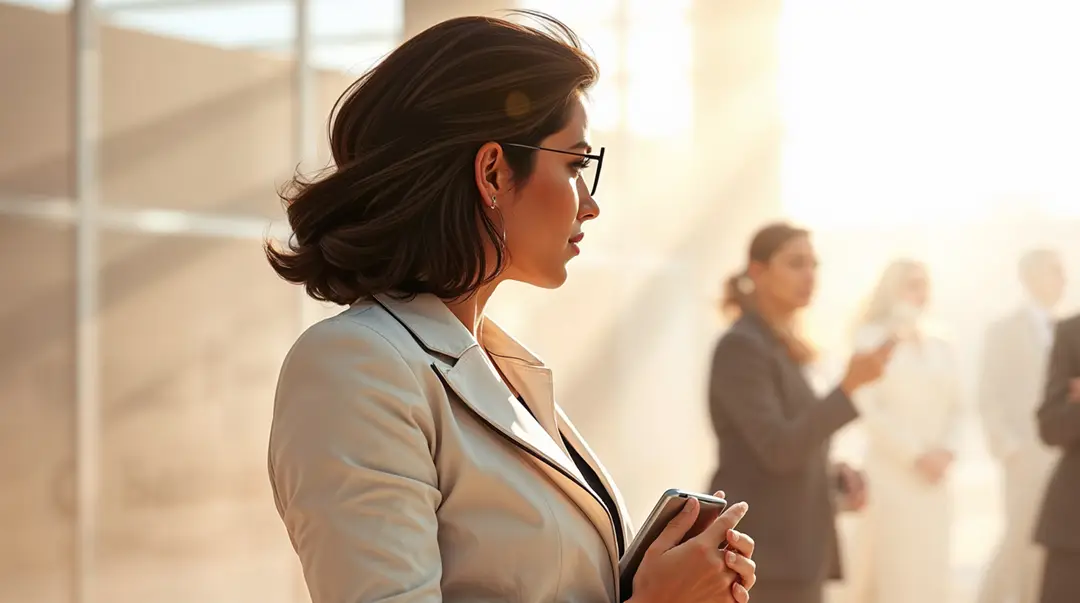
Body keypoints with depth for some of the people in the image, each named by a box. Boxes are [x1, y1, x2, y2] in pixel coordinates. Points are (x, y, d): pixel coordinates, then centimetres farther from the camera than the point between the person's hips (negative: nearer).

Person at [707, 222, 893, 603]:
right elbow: (777, 449, -21)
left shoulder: (784, 350, 17)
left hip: (791, 549, 10)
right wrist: (849, 387, -28)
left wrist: (838, 475, 6)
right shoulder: (740, 347, -13)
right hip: (760, 555, -10)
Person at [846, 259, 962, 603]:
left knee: (930, 573, 4)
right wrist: (915, 454, -13)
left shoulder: (941, 349, 15)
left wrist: (947, 450, -4)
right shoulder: (871, 340, -2)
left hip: (934, 475, 5)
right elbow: (868, 408, -10)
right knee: (895, 573, -8)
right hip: (891, 472, -5)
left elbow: (955, 409, 14)